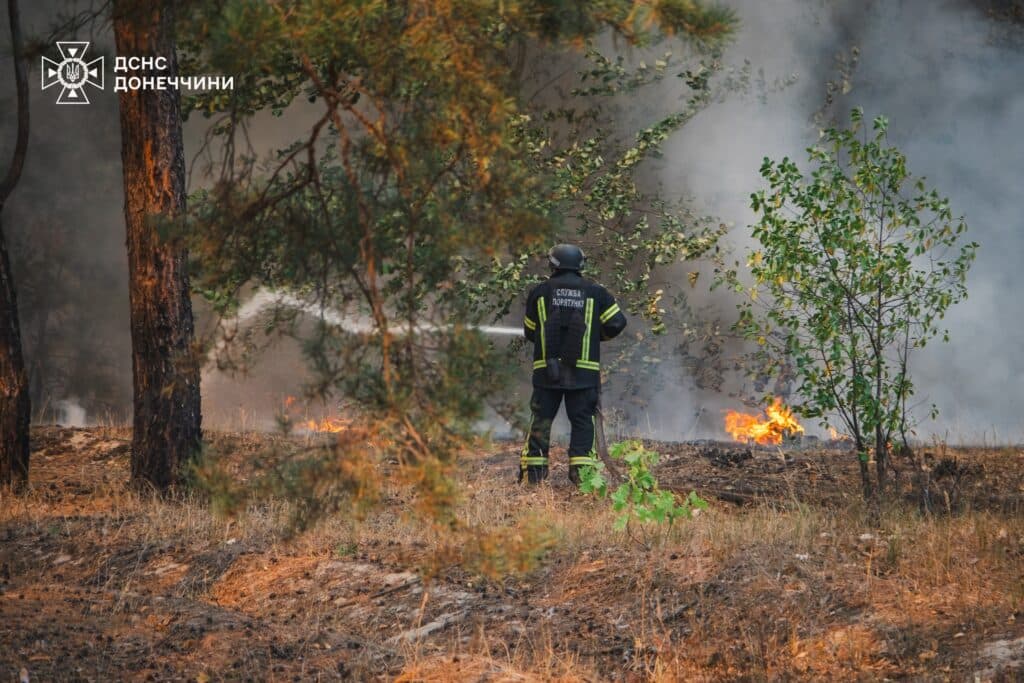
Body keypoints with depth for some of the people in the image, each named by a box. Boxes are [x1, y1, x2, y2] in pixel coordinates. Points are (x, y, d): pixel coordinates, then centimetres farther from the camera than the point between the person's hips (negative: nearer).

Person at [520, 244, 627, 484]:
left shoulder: (540, 291, 6)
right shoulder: (595, 292, 4)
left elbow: (529, 331, 13)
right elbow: (617, 323, 0)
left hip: (546, 370, 1)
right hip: (584, 371, -1)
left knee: (541, 419, 7)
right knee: (583, 420, 4)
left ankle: (533, 471, 4)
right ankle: (581, 469, -6)